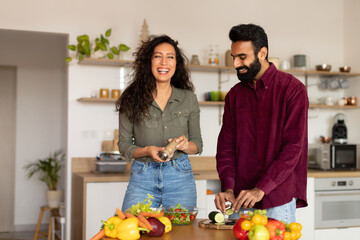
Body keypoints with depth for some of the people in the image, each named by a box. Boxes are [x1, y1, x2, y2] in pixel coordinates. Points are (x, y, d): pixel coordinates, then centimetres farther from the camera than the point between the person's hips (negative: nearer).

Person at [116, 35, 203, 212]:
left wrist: (185, 145, -11)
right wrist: (147, 151, -14)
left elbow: (198, 143, 11)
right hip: (142, 178, -1)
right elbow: (124, 144, 4)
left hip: (180, 177, 1)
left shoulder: (189, 99, 4)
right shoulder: (132, 99, -1)